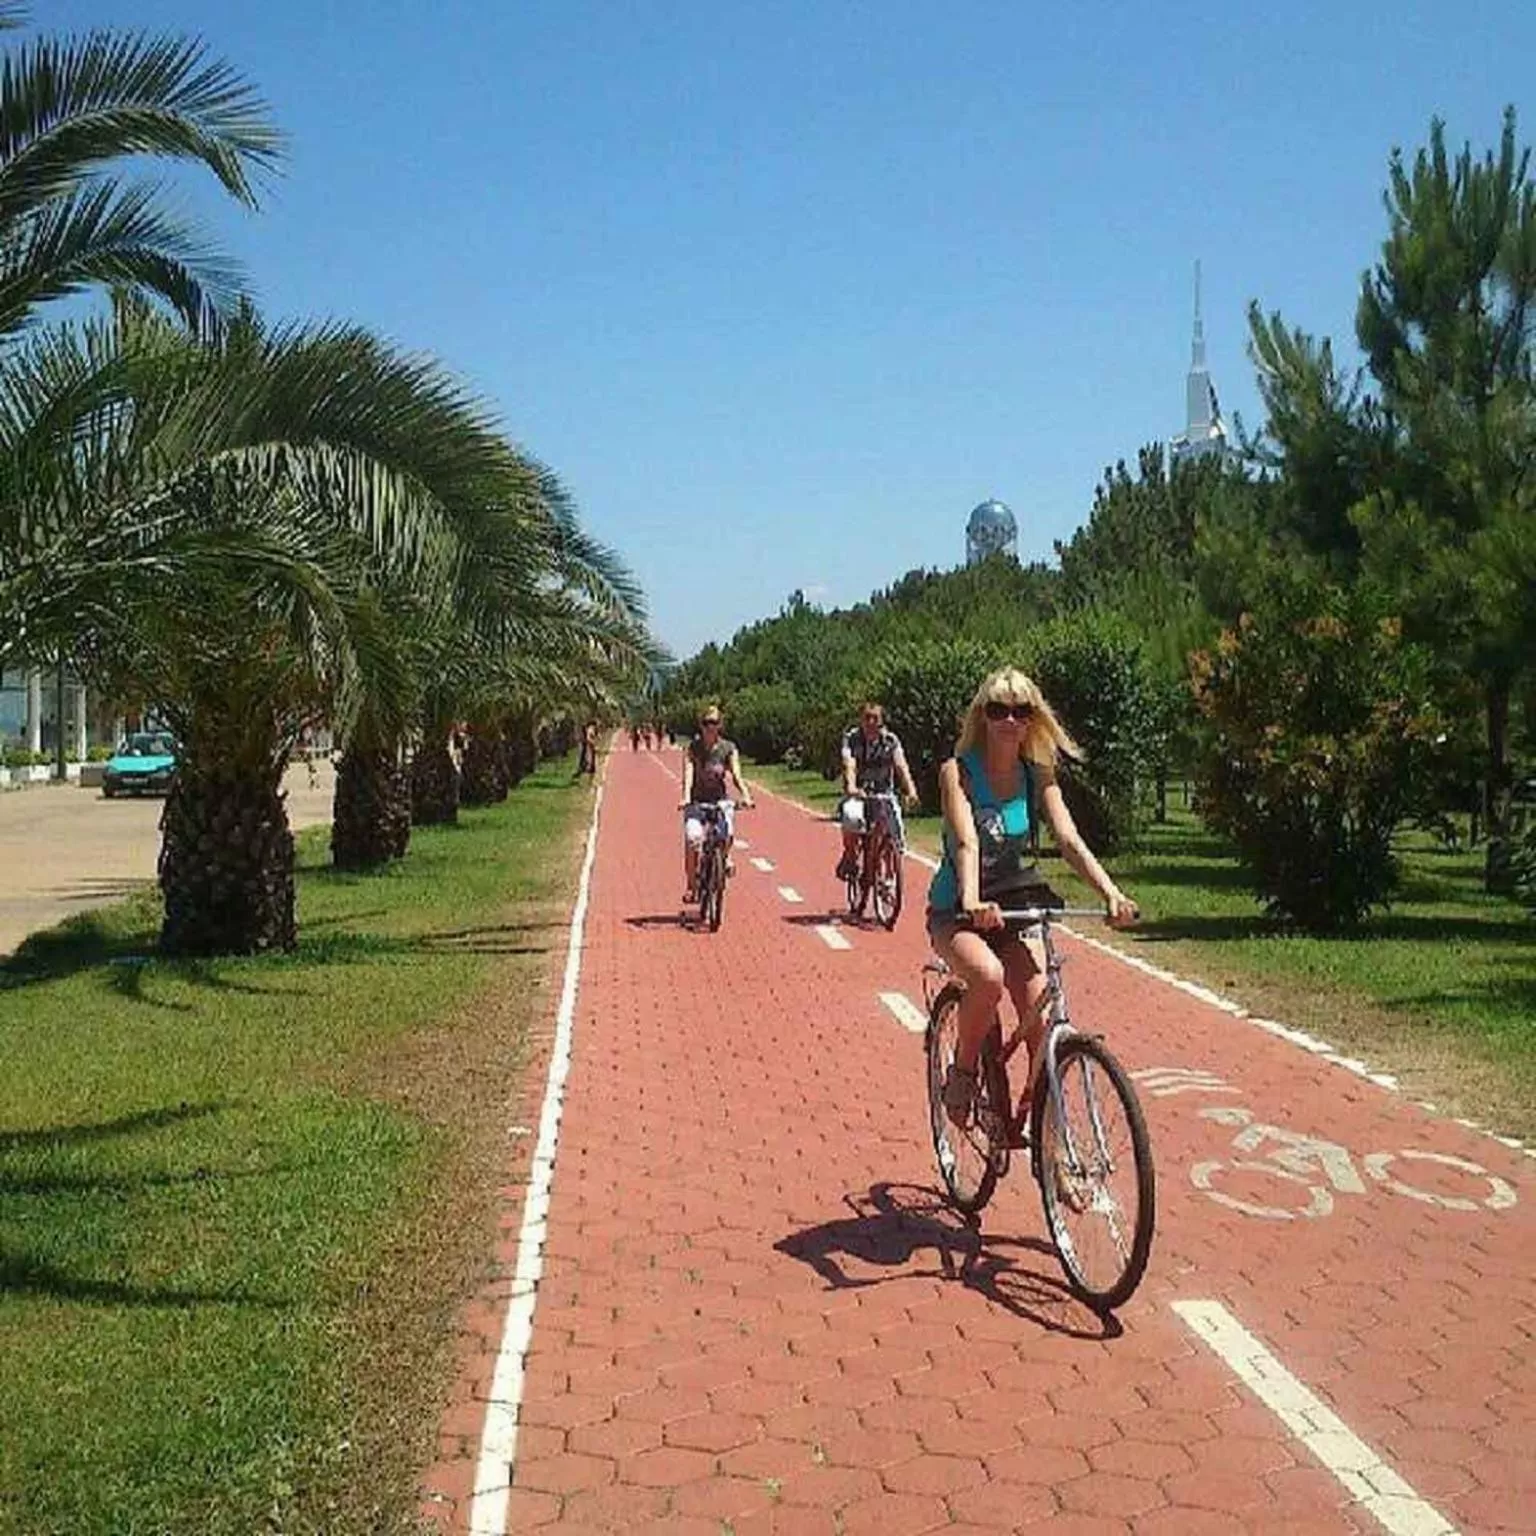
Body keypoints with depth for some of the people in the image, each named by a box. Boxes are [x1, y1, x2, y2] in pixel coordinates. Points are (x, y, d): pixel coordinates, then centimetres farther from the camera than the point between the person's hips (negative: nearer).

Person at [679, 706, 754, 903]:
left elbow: (736, 775, -9)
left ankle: (724, 858, 8)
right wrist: (686, 797, -33)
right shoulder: (693, 748, -2)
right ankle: (691, 886, -9)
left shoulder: (728, 748, 1)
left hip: (720, 800, 0)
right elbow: (688, 774, -15)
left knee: (727, 832, -28)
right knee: (692, 838, -24)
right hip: (697, 801, 0)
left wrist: (745, 796, -27)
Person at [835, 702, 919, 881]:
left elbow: (901, 766, -18)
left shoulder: (891, 740, -6)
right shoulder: (851, 737, -9)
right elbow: (849, 765, -23)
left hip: (883, 793, 1)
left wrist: (910, 790, -36)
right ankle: (850, 856, -8)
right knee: (851, 816, -34)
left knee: (894, 821, -26)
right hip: (857, 793, -1)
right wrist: (851, 787, -44)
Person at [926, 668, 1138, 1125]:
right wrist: (972, 902, -47)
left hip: (1017, 905, 4)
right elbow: (966, 841, -28)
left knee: (1042, 1016, -15)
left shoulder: (1038, 777, 0)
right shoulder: (957, 771, -12)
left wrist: (1111, 893, -30)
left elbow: (1069, 839, -12)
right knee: (988, 976, -35)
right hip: (956, 911, -4)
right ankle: (961, 1072, -9)